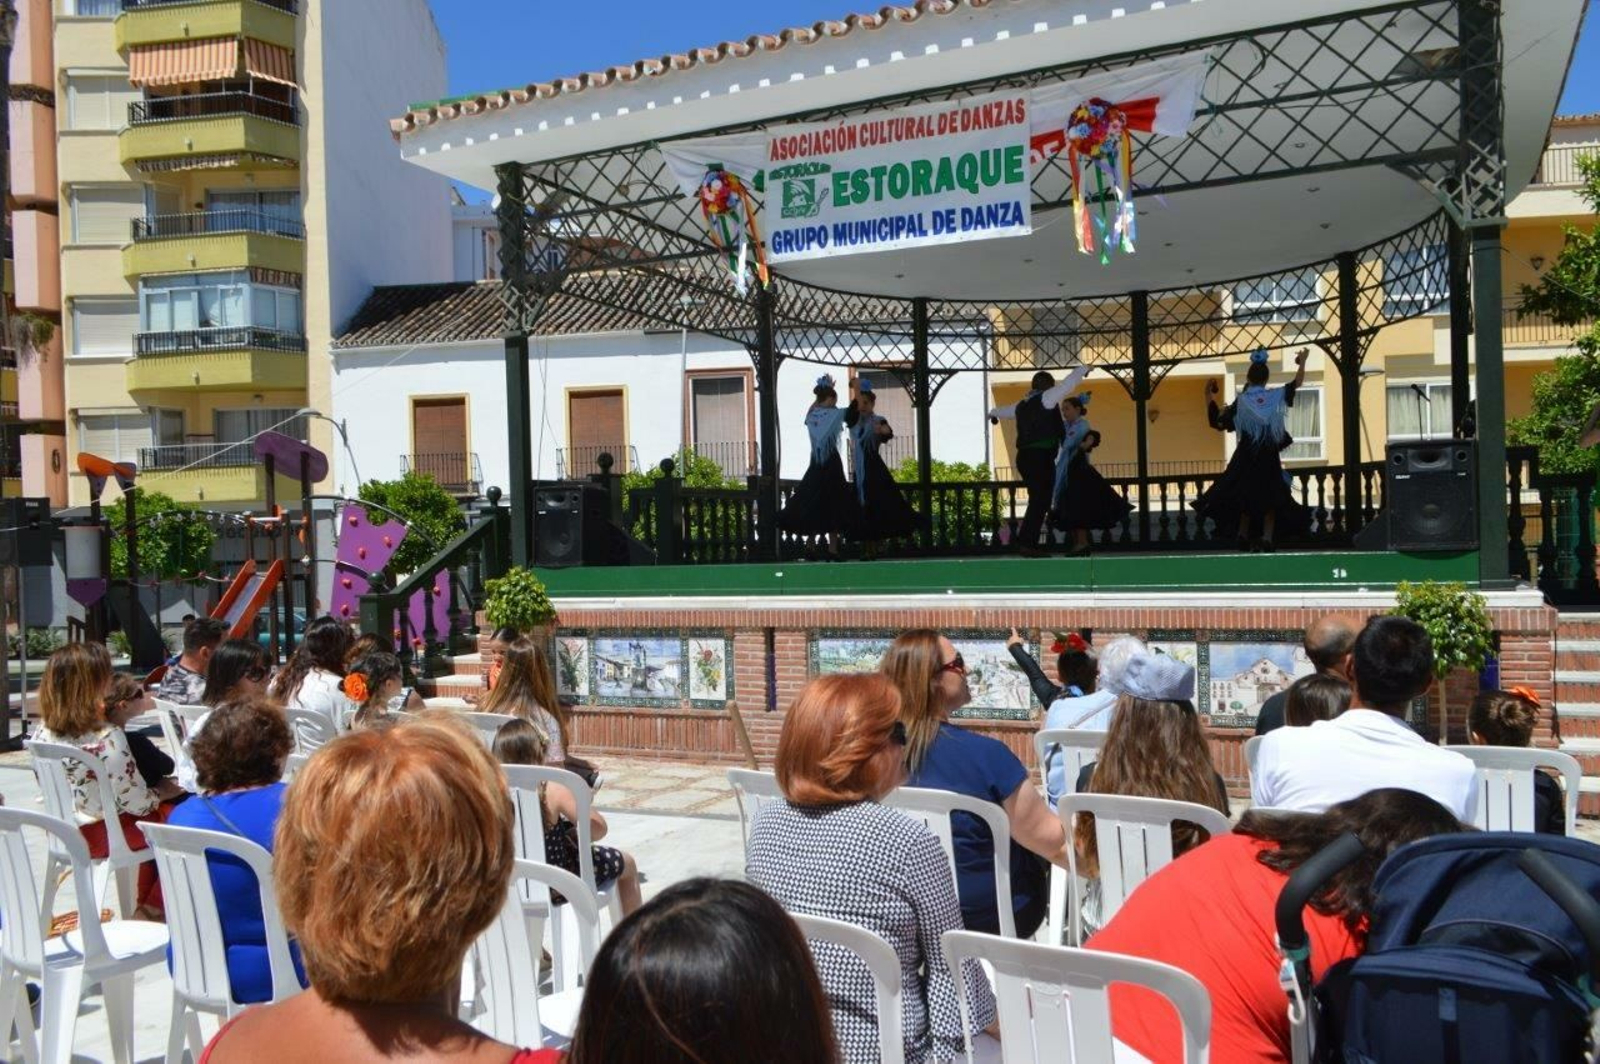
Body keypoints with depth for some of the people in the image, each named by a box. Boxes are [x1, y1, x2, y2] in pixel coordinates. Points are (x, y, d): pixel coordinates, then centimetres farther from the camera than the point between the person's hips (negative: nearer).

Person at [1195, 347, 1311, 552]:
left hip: (1246, 456, 0)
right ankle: (1267, 537, -7)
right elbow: (1297, 383, 18)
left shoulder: (1241, 402, -4)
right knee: (1270, 497, 5)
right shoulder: (1277, 396, 1)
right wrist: (1302, 361, 33)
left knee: (1244, 496, 11)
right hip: (1269, 457, 0)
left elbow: (1217, 421, -4)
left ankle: (1243, 536, 9)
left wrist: (1209, 396, 3)